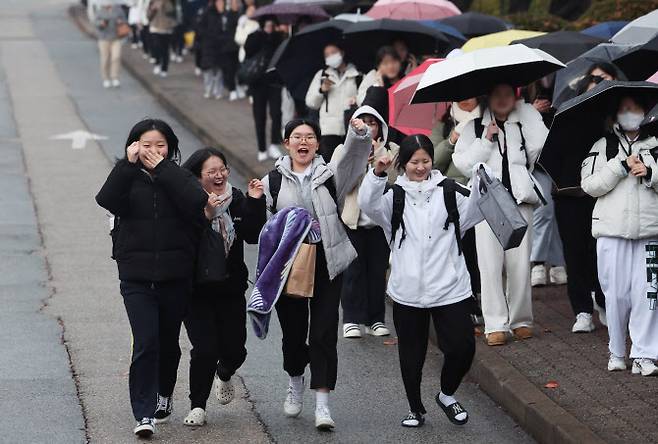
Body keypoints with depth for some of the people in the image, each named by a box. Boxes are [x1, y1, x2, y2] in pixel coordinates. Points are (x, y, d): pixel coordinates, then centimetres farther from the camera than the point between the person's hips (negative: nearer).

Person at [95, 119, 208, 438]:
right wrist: (129, 163, -20)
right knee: (146, 343, -13)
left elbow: (196, 201, -18)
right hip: (137, 278, -1)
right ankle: (144, 415, -11)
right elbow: (106, 199, -18)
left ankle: (163, 395, 39)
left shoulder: (178, 177, 3)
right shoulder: (128, 178, 2)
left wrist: (162, 168, -15)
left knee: (168, 342, 14)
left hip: (175, 278, 2)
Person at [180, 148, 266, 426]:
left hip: (231, 289, 4)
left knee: (235, 350, 1)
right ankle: (197, 406, 6)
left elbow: (254, 236, -5)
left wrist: (256, 203, -16)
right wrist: (206, 215, -34)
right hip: (197, 290, -4)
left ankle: (224, 375, 38)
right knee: (205, 349, -13)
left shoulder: (236, 200, 3)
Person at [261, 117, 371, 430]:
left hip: (326, 264, -1)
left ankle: (322, 403, -5)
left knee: (324, 332, -5)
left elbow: (355, 157, -15)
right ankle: (295, 383, 39)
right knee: (293, 330, 12)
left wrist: (359, 134, -33)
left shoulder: (331, 175, 3)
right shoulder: (273, 182, 5)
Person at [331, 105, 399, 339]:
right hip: (353, 220, -1)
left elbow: (393, 181, -8)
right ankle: (352, 319, 4)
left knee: (378, 269, 3)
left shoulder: (391, 151, 6)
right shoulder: (343, 151, 5)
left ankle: (376, 319, 12)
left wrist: (379, 157, -14)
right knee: (353, 270, -2)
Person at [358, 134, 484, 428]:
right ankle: (415, 409, 28)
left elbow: (474, 210, -10)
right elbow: (369, 205, -15)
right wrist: (377, 174, -30)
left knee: (462, 346, -3)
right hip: (408, 291, 0)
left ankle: (447, 395, 24)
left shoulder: (448, 192, 3)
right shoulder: (395, 195, 3)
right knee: (411, 352, 11)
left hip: (450, 288, 0)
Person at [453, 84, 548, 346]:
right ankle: (495, 324, 0)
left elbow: (539, 147, -5)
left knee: (519, 263, -1)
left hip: (519, 200, 1)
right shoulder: (476, 127, 9)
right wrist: (485, 140, -7)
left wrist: (525, 114, -2)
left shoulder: (526, 120, 11)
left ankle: (521, 320, 12)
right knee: (490, 264, -4)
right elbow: (462, 162, 2)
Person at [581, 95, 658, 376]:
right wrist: (621, 166, -9)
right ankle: (616, 353, 13)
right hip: (612, 230, 0)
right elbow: (589, 185, -2)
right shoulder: (603, 146, 9)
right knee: (616, 294, 1)